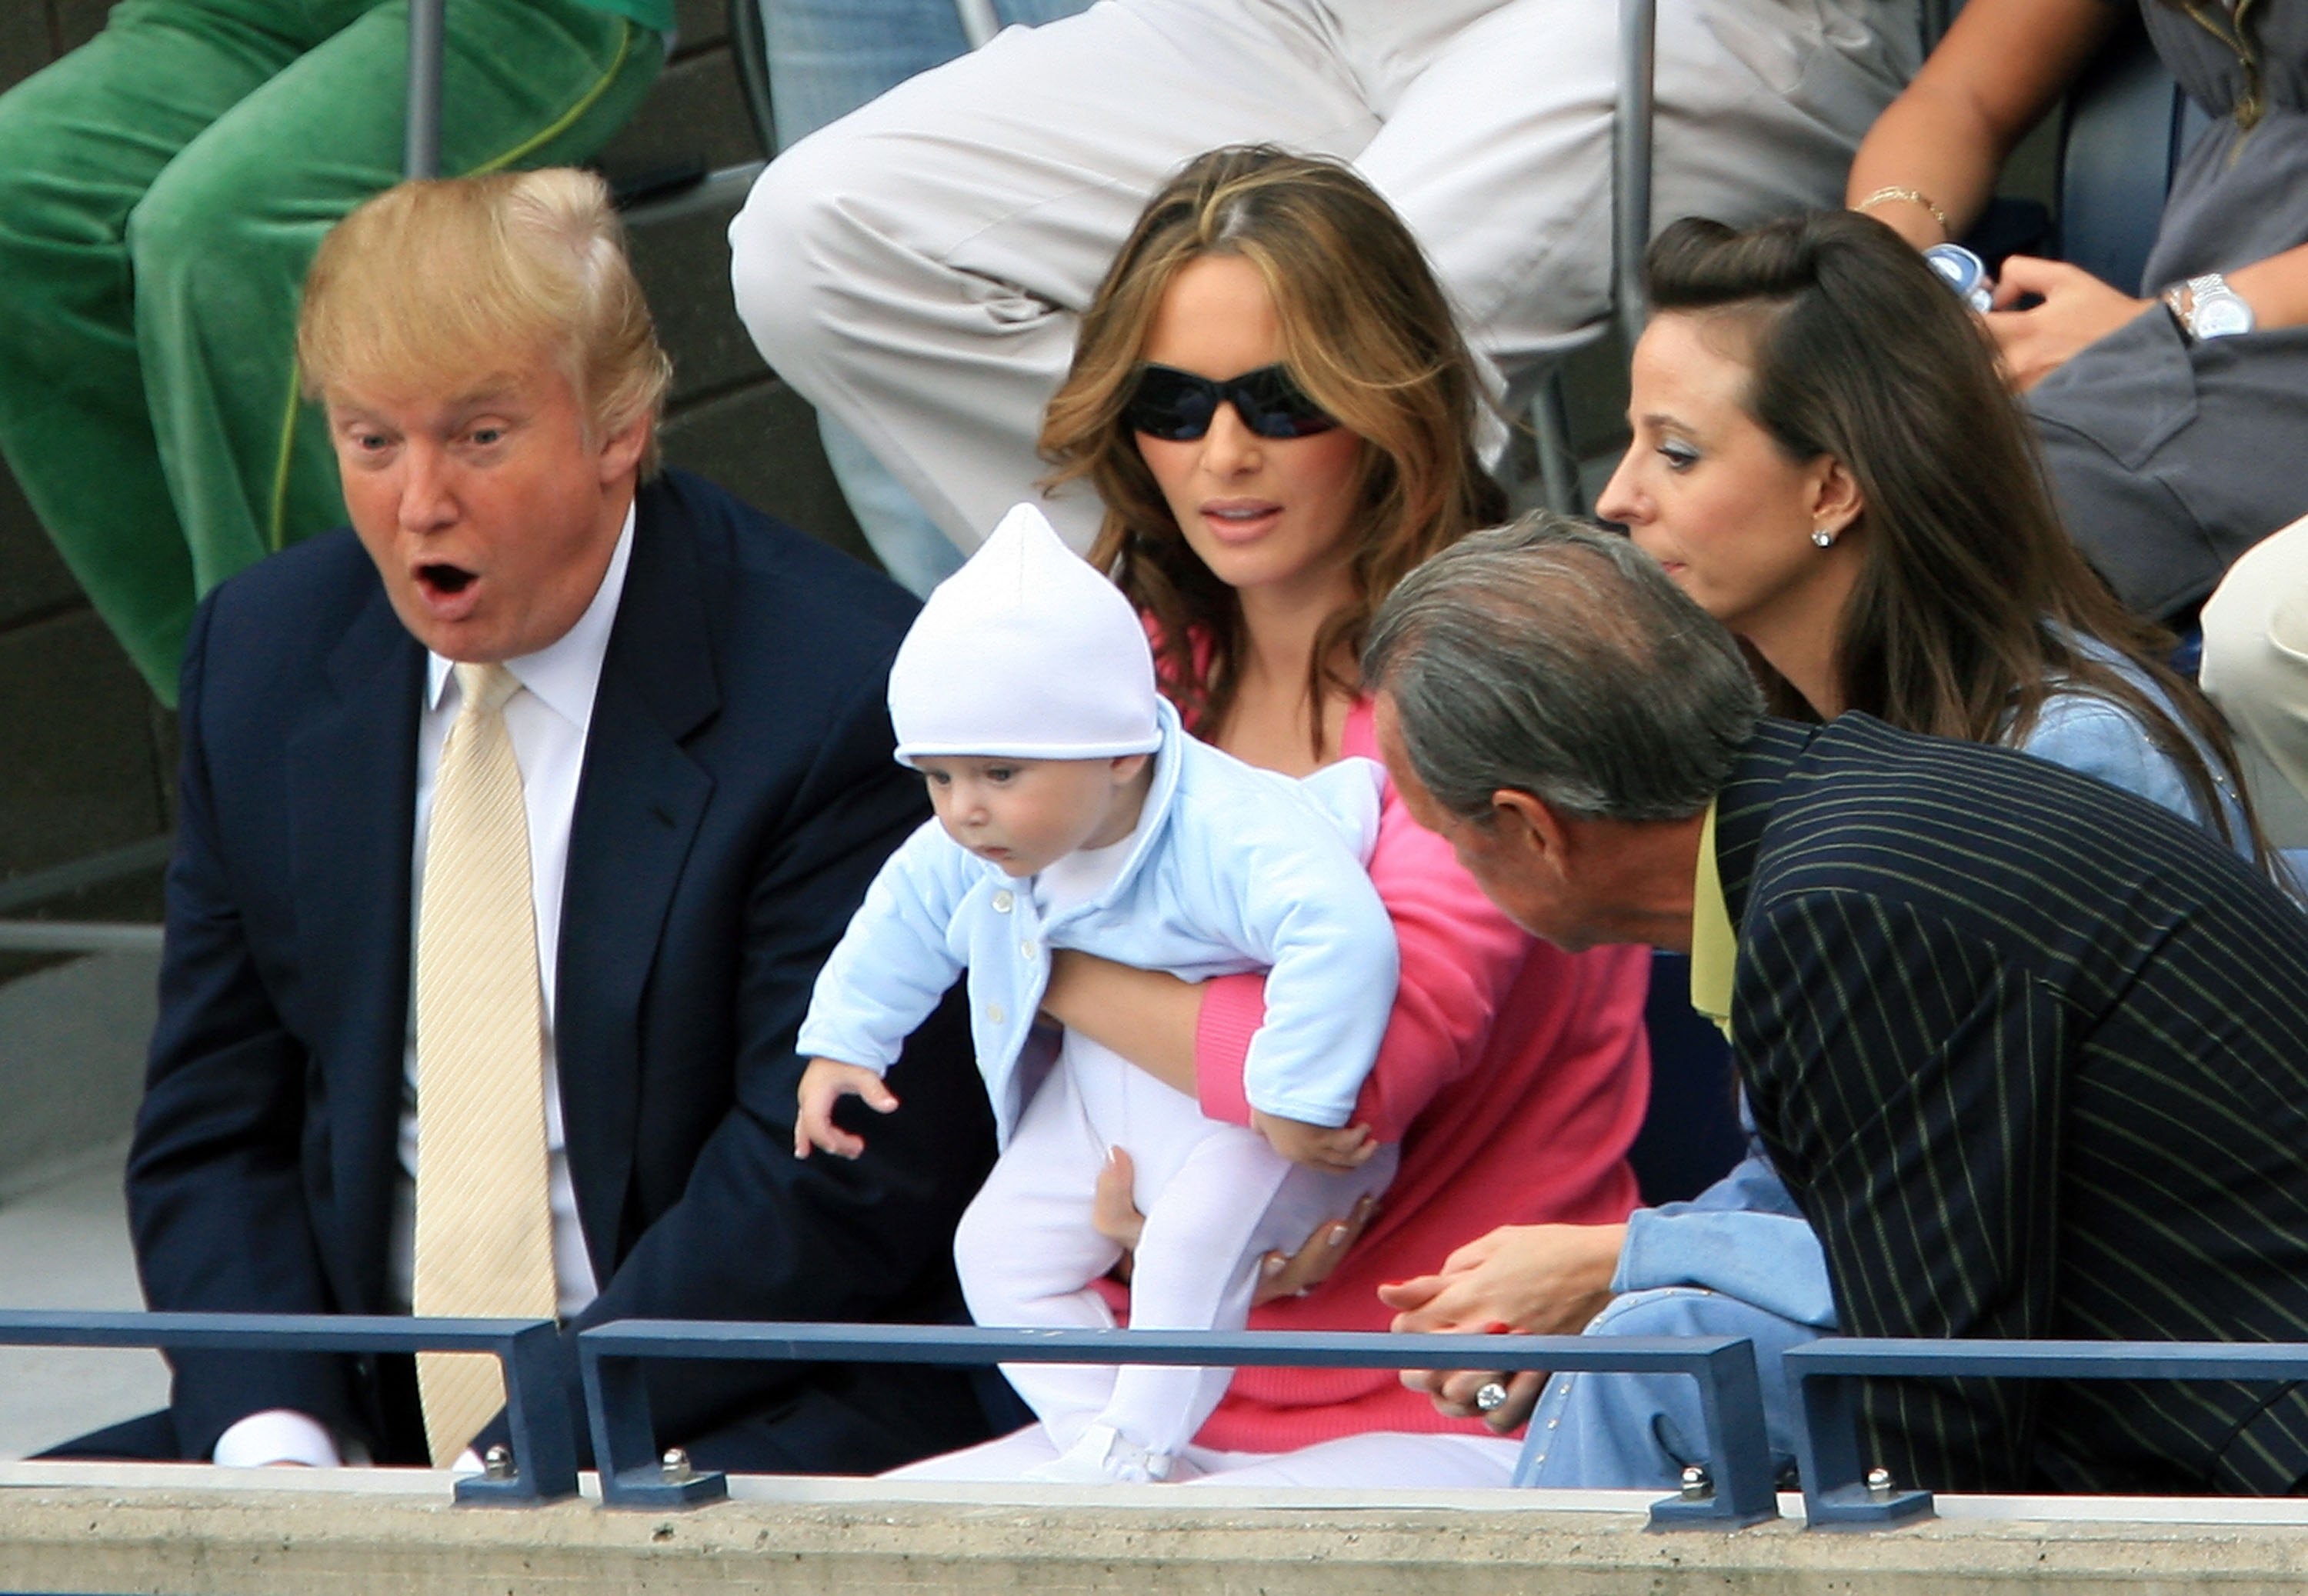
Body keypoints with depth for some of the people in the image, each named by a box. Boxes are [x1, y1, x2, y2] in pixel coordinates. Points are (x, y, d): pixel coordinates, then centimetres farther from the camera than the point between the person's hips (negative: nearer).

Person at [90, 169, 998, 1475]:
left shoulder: (841, 691, -10)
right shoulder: (263, 657, 9)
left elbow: (838, 1178, -12)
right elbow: (216, 1129, 12)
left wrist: (532, 1458, -19)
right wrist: (275, 1443, -7)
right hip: (368, 1423, 7)